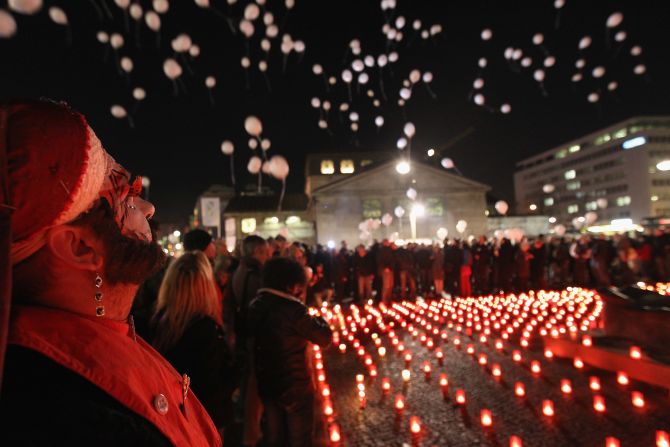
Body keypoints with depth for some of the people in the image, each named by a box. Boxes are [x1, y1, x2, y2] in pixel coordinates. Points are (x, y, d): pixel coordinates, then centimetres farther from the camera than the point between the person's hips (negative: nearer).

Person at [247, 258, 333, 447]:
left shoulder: (256, 306, -5)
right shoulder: (292, 309, -27)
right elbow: (324, 337, -23)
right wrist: (319, 318, -2)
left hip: (266, 383, 7)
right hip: (294, 385, -6)